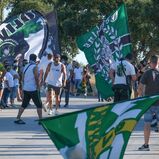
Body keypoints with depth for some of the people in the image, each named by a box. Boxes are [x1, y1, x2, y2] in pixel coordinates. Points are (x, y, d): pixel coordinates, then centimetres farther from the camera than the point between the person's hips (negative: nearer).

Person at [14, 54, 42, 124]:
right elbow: (36, 78, -14)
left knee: (24, 105, 11)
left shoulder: (25, 67, 11)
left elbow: (23, 78, 14)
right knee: (39, 104, 2)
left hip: (25, 89, 7)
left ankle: (18, 118, 7)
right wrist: (38, 87, -5)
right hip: (33, 89, -7)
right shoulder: (34, 67, -11)